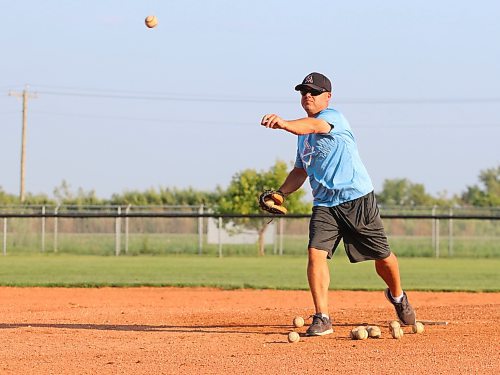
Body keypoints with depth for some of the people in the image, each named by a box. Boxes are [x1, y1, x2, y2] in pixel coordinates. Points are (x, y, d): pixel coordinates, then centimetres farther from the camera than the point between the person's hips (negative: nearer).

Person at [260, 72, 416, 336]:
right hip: (324, 204, 5)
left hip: (358, 199, -5)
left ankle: (397, 295, 38)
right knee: (315, 253, -18)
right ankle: (322, 318, -16)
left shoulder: (334, 116, -9)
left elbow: (313, 125, -34)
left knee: (382, 256, 8)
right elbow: (300, 171, 23)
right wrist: (280, 193, 5)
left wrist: (284, 124, -53)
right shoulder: (303, 132, 14)